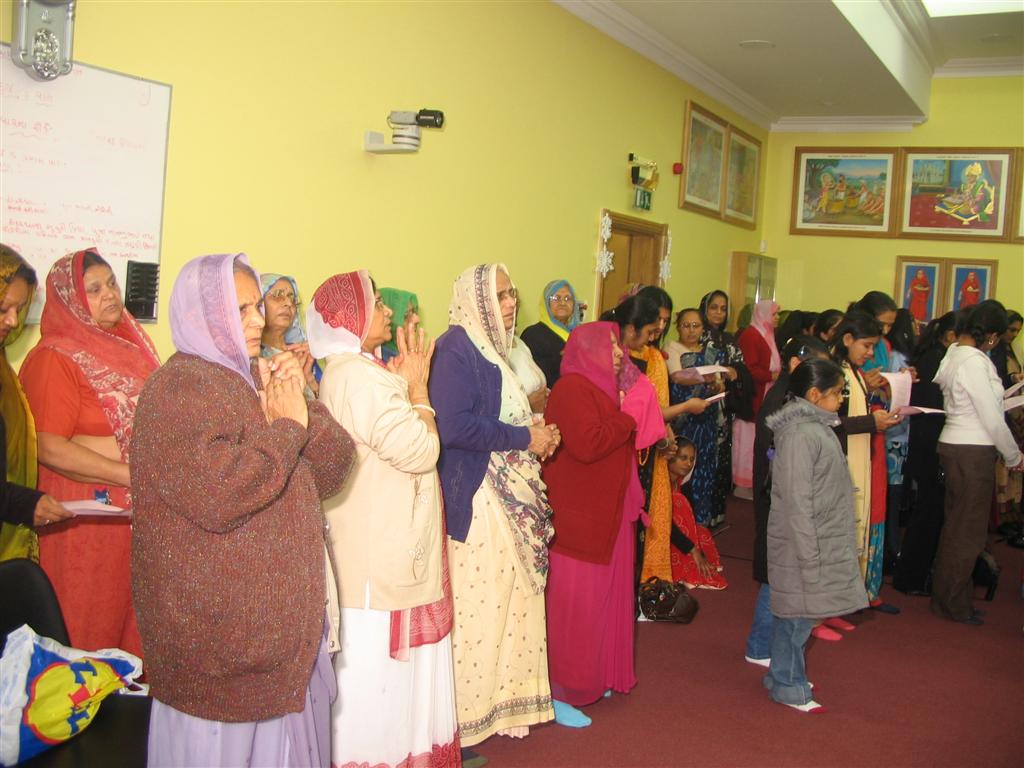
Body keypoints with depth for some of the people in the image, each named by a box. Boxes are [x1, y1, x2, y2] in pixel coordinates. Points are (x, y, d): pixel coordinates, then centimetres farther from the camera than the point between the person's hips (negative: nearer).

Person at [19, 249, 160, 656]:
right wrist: (132, 476, -18)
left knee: (137, 629, 12)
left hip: (143, 512, 6)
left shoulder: (130, 344, 12)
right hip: (87, 514, -6)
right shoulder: (54, 358, -10)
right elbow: (49, 448, -17)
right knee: (89, 627, 4)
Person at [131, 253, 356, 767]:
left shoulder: (258, 381, 11)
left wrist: (301, 406, -9)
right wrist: (287, 427, -16)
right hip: (219, 628, -7)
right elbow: (218, 494, -27)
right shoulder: (179, 388, -13)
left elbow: (332, 473, 6)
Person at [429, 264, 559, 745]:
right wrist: (525, 437, -17)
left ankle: (504, 700, 27)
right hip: (476, 500, -9)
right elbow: (453, 426, -25)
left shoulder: (490, 348, 16)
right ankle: (466, 715, 13)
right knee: (479, 606, -2)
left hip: (510, 497, 9)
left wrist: (536, 432, 4)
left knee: (513, 600, 14)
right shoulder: (455, 349, -13)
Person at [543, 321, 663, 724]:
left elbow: (620, 444, 19)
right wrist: (627, 417, -17)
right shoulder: (573, 389, -16)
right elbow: (587, 444, -28)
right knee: (573, 604, -3)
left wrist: (631, 415, 1)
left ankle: (592, 678, 29)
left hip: (605, 516, 10)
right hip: (576, 518, -10)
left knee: (602, 597, 16)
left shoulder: (601, 387, 15)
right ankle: (559, 690, 6)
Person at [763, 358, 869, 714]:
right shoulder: (801, 435, -22)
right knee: (798, 613, 2)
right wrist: (809, 555, -21)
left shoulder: (817, 427, 10)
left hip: (821, 540, 9)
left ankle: (784, 676, 30)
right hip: (803, 543, -9)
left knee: (798, 614, 18)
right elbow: (797, 501, -23)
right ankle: (787, 687, 15)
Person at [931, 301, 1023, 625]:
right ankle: (954, 604, 14)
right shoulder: (974, 361, -19)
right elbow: (992, 420, -15)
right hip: (973, 452, -9)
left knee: (957, 527, 17)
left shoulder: (954, 354, 9)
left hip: (953, 445, 9)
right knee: (968, 532, 2)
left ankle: (946, 597, 27)